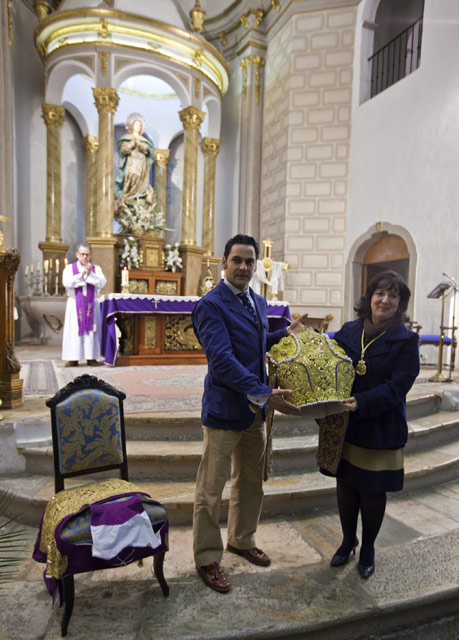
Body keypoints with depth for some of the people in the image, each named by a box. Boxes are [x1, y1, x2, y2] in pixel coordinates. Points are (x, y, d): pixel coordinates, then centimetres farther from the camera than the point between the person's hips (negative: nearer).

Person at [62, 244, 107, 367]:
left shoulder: (96, 268, 9)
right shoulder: (69, 268, 6)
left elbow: (102, 283, -7)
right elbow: (67, 283, -12)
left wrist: (90, 273, -18)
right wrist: (82, 274, -16)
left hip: (92, 304, 1)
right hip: (75, 304, -1)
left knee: (91, 330, -2)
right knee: (74, 330, -4)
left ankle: (91, 358, 1)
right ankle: (73, 359, -1)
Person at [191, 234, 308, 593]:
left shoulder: (259, 303, 10)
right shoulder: (211, 305, -16)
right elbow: (222, 359, -25)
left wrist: (286, 333, 8)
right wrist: (264, 394, -30)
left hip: (256, 409, 8)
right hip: (225, 411, -8)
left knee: (251, 483, 22)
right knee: (211, 491, 8)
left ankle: (242, 540, 45)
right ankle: (208, 559, 29)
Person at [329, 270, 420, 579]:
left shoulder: (406, 341, -9)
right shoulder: (348, 331, 2)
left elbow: (397, 386, -18)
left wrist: (362, 402, -31)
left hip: (381, 430, -3)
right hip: (345, 426, 3)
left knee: (373, 492, 13)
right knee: (346, 486, 16)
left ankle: (368, 548, 39)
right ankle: (348, 541, 41)